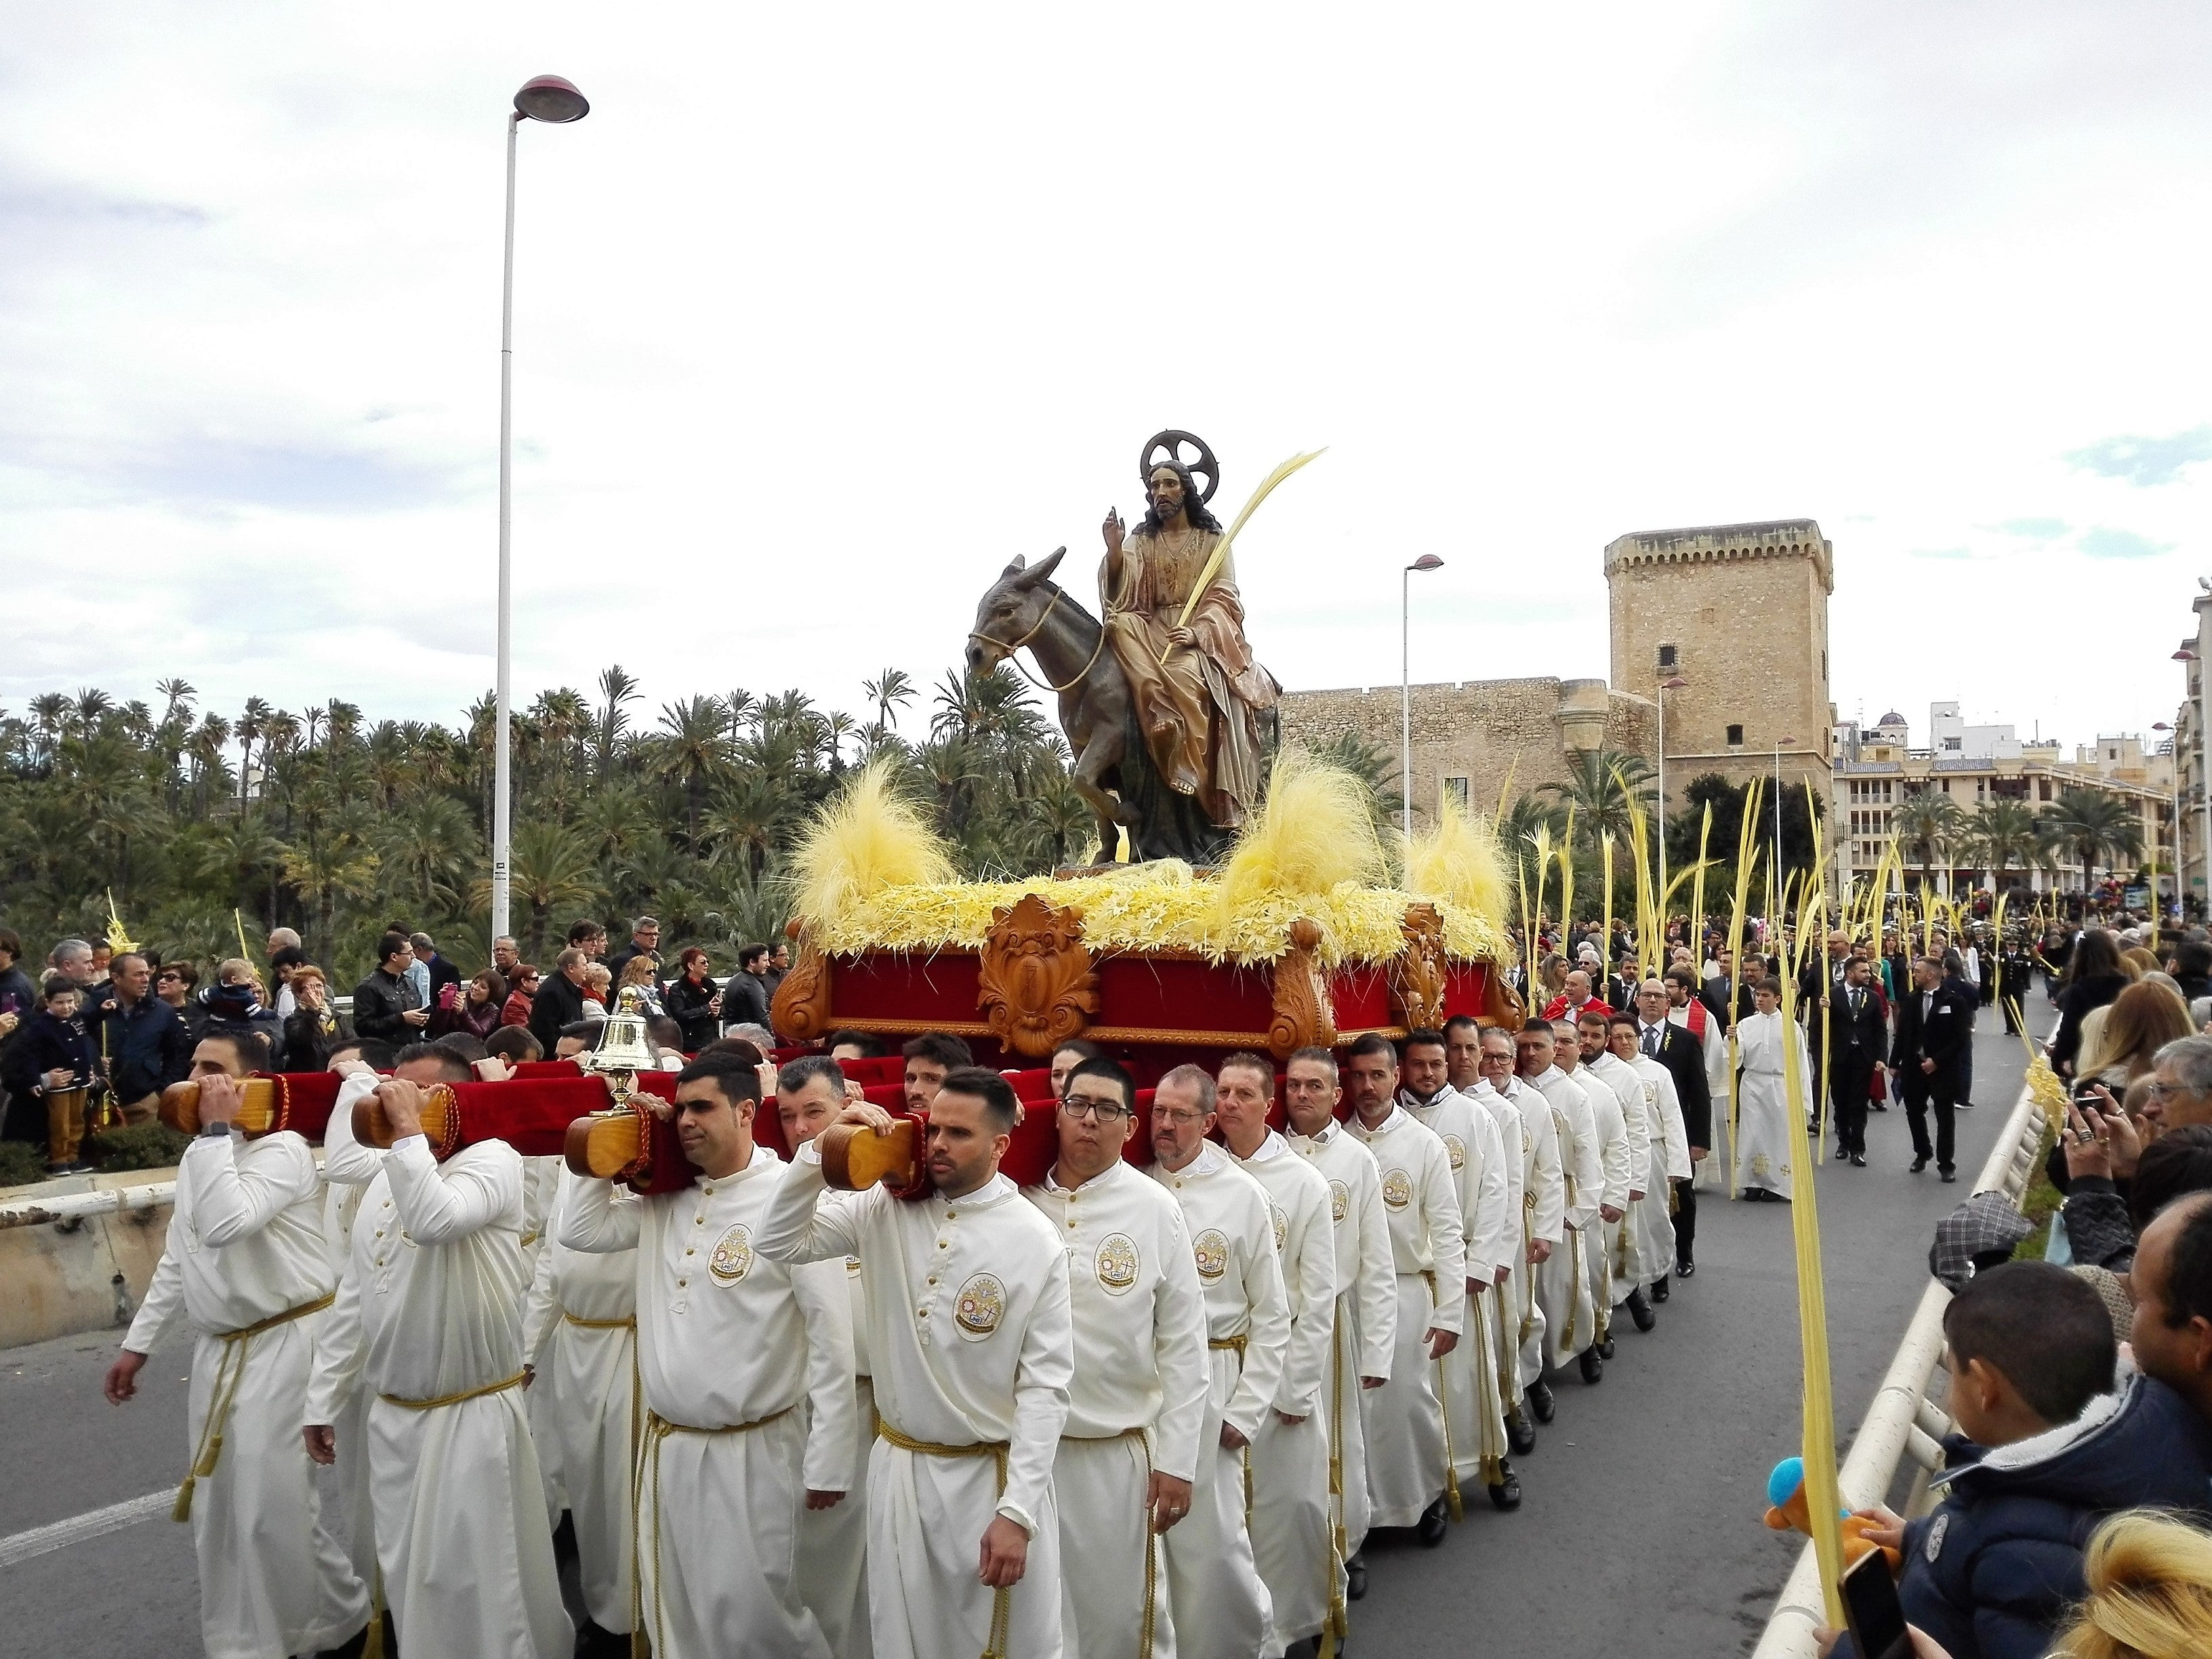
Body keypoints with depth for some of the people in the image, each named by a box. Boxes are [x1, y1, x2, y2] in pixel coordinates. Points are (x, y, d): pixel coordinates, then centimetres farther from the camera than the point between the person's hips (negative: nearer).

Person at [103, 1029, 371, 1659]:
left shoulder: (282, 1148, -16)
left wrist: (218, 1130, -24)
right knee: (218, 1506, 15)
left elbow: (225, 1224, -32)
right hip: (217, 1348, 9)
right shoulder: (200, 1155, 12)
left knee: (273, 1505, -7)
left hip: (284, 1343, -9)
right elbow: (177, 1259, 19)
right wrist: (137, 1344, 17)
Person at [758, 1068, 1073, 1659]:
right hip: (897, 1465, 3)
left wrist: (1017, 1510, -16)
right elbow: (778, 1243, -3)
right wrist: (821, 1151, -15)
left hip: (988, 1473, -3)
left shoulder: (1036, 1242, -13)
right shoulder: (887, 1206, -2)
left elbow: (1045, 1385, -12)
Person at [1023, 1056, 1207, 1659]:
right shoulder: (1016, 1200, -2)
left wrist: (1176, 1460, -5)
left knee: (1125, 1610, 10)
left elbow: (1185, 1345, -4)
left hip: (1120, 1451, -2)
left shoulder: (1156, 1210, -6)